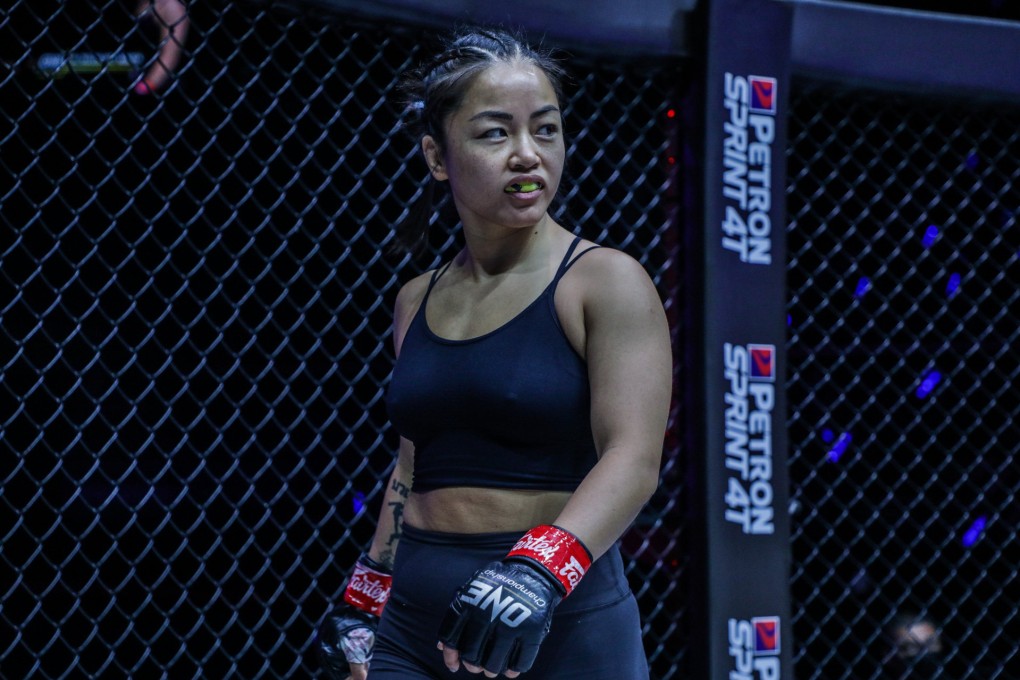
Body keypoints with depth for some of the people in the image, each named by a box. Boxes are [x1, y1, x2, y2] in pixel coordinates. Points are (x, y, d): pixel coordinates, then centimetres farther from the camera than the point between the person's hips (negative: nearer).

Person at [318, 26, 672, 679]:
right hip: (415, 623, 4)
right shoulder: (418, 302, 11)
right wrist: (365, 604, 19)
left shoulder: (607, 282, -6)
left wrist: (538, 573, -31)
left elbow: (633, 459, -17)